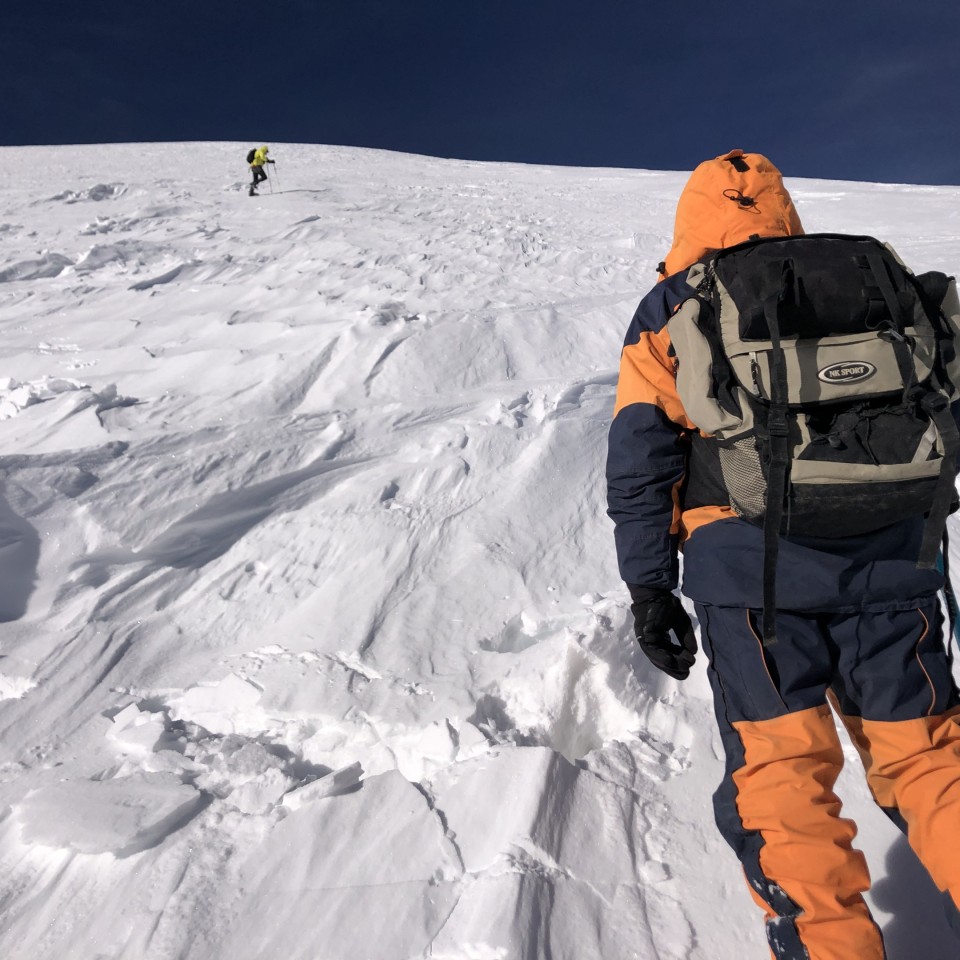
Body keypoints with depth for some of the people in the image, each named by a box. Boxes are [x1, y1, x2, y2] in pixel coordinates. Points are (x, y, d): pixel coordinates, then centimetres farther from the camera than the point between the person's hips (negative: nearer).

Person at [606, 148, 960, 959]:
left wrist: (649, 585, 3)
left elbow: (641, 463, 1)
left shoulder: (671, 315, 9)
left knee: (782, 770, 6)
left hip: (748, 569, -3)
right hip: (884, 559, 4)